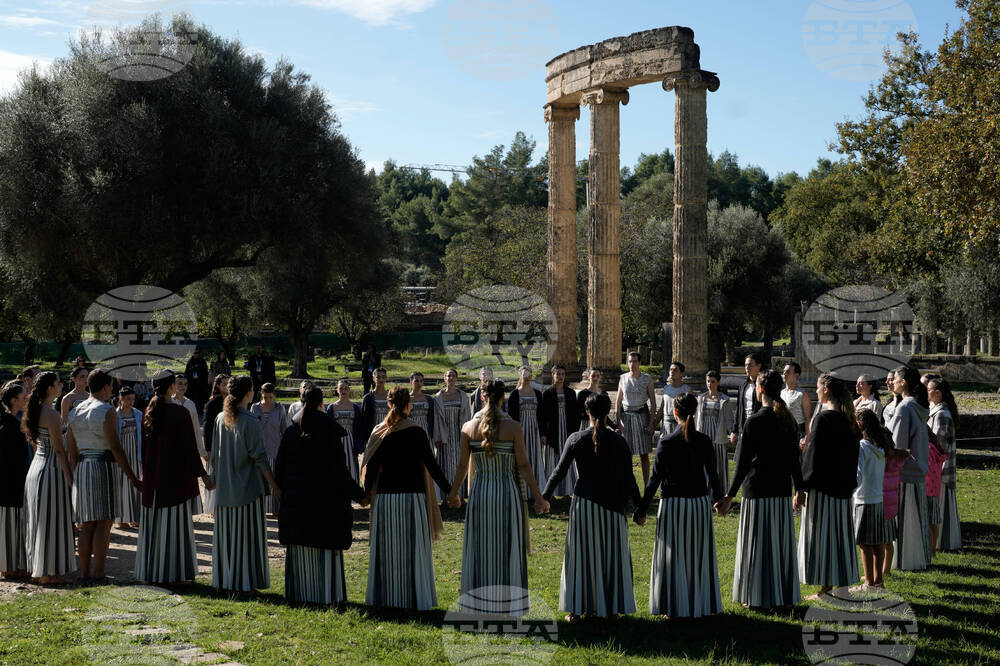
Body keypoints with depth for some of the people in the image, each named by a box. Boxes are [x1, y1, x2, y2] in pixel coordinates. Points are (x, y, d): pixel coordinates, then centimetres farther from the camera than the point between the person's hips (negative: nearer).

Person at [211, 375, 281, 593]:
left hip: (224, 488, 6)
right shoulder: (251, 422, -14)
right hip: (247, 486, -6)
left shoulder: (220, 419, 3)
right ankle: (245, 581, 4)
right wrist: (274, 485, -9)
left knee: (225, 534, 13)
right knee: (246, 534, 1)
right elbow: (259, 457, -15)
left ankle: (223, 580, 18)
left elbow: (215, 454, 9)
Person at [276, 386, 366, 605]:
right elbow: (340, 471, -11)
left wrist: (282, 492, 19)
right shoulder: (329, 431, -10)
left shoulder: (290, 431, 0)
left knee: (300, 548, 11)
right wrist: (358, 494, -3)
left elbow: (279, 467, 4)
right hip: (324, 498, -3)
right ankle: (327, 594, 3)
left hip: (295, 499, 3)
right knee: (326, 548, 3)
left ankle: (300, 593, 15)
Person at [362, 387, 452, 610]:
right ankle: (415, 598, 5)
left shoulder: (379, 432, 2)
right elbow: (431, 465, -9)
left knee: (386, 548, 10)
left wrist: (367, 491, 19)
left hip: (385, 497, 3)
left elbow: (371, 466, 4)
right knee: (413, 548, 4)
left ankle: (385, 597, 16)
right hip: (412, 495, -3)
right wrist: (449, 490, -4)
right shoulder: (416, 432, -7)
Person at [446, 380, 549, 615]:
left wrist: (453, 494, 18)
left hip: (479, 492, 2)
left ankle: (479, 606, 19)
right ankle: (508, 607, 13)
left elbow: (463, 466, 3)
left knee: (480, 550, 13)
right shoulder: (513, 427, -10)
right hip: (507, 492, -2)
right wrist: (538, 497, -1)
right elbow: (523, 466, -9)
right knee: (507, 551, 8)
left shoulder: (469, 427, -3)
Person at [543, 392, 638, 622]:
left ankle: (577, 609, 10)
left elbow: (559, 471, -1)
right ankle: (611, 607, 16)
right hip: (611, 504, 0)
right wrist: (638, 505, 7)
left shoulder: (576, 439, -5)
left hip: (583, 503, 0)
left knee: (581, 553, 8)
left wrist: (544, 496, 10)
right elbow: (628, 478, -1)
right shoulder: (618, 441, -4)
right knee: (611, 554, 11)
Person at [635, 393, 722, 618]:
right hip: (700, 504, 3)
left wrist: (642, 509, -2)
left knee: (673, 556, 7)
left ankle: (675, 607, 11)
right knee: (699, 555, 15)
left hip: (673, 505, -3)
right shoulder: (705, 442, -2)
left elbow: (655, 479, -10)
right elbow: (713, 475, 6)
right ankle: (701, 605, 23)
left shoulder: (666, 443, -12)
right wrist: (718, 498, 25)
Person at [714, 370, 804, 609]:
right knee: (781, 542, 14)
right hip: (782, 490, 6)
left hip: (758, 490, -6)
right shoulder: (789, 420, 4)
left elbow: (743, 463, -15)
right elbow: (794, 459, 11)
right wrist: (799, 488, 22)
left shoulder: (754, 421, -14)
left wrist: (730, 496, -11)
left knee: (758, 544, 3)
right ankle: (784, 595, 21)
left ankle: (759, 597, 8)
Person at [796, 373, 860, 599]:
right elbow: (853, 455, 14)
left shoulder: (822, 419, -16)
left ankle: (826, 588, 2)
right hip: (843, 487, 8)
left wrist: (801, 488, -14)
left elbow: (813, 456, -17)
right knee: (840, 533, 14)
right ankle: (842, 583, 21)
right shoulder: (848, 420, 8)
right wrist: (848, 484, 20)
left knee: (821, 534, -1)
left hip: (822, 487, -8)